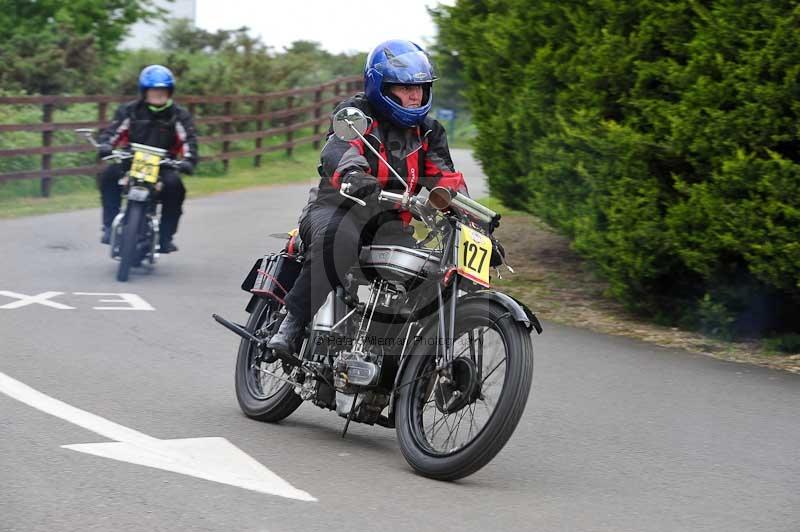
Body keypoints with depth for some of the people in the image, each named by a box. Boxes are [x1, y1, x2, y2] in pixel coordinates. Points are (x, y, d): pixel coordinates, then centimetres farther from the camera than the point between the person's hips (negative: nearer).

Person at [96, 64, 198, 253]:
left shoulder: (179, 115, 5)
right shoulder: (130, 110, 6)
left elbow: (188, 139, -6)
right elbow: (114, 130, -3)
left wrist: (188, 160, -26)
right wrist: (105, 145, -26)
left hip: (163, 165, -1)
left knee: (174, 185, -31)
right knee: (110, 174, -28)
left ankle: (165, 236, -18)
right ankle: (110, 226, -22)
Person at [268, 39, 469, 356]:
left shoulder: (428, 132, 15)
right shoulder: (355, 114, -2)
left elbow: (446, 180, 11)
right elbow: (339, 152, -22)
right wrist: (356, 178, -44)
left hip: (389, 221, 5)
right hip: (339, 208, -5)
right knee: (336, 241, -40)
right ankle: (293, 322, -35)